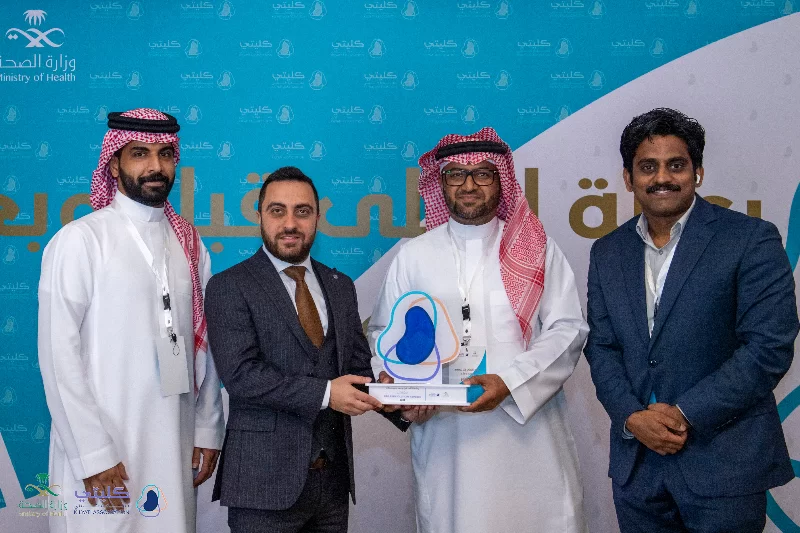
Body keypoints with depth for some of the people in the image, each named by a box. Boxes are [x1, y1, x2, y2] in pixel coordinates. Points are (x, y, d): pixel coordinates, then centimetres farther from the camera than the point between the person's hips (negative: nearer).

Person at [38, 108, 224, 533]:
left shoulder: (189, 244, 6)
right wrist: (94, 455, -14)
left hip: (176, 448, 5)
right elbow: (58, 356, -11)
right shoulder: (80, 241, -10)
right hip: (102, 453, -4)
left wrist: (208, 431, 9)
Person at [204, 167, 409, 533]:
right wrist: (324, 393, -20)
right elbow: (240, 374, -15)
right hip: (266, 479, -5)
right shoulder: (229, 287, -5)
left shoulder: (340, 286, 12)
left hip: (333, 476, 5)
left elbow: (359, 365, 11)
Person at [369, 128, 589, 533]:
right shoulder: (413, 256, 10)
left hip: (526, 427, 0)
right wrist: (392, 378, -7)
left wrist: (510, 381, -13)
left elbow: (568, 329, 0)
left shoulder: (536, 249, 7)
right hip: (444, 435, 1)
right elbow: (384, 331, 14)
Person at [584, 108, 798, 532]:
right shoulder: (608, 253, 8)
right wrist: (632, 417, -9)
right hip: (636, 461, 4)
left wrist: (686, 414, -15)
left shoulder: (750, 239, -7)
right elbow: (601, 348, 7)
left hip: (724, 462, -4)